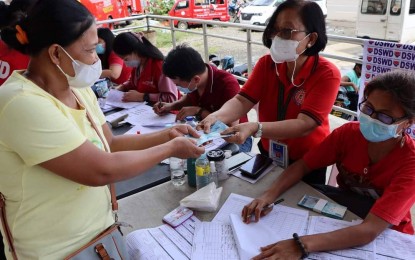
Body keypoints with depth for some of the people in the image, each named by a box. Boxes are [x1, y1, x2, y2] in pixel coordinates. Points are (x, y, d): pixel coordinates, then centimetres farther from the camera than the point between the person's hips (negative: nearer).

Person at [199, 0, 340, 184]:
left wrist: (255, 129, -46)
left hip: (306, 163, -3)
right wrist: (216, 117, -38)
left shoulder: (327, 74, -23)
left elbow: (304, 125, -32)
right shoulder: (266, 64, -9)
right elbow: (242, 101, -17)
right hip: (267, 154, 4)